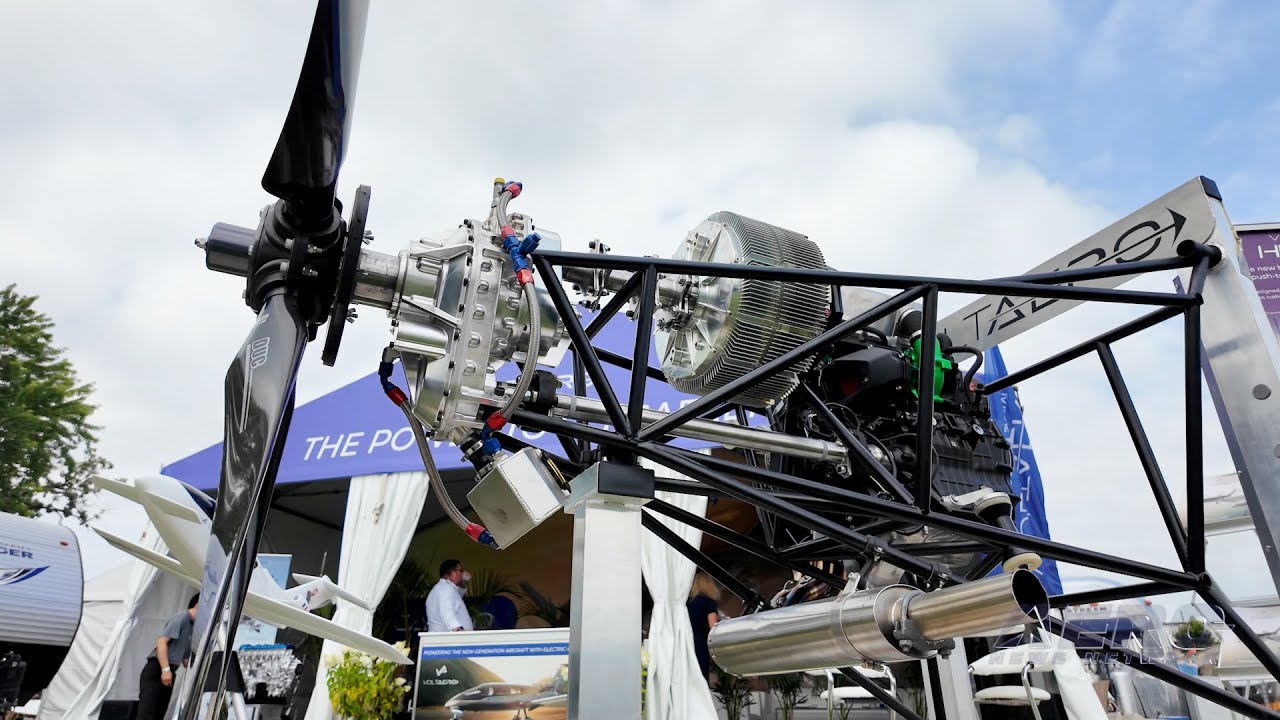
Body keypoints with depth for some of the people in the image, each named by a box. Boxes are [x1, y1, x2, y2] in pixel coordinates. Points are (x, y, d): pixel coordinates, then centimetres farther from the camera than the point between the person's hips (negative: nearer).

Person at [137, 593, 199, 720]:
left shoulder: (192, 628, 19)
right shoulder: (182, 618, -5)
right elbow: (161, 642, -16)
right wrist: (165, 669, -23)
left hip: (168, 672, 9)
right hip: (156, 670, -9)